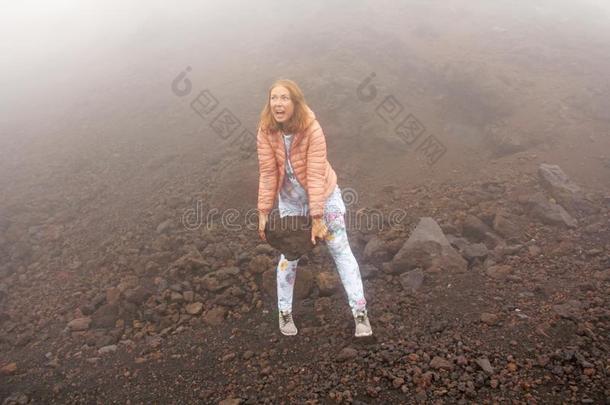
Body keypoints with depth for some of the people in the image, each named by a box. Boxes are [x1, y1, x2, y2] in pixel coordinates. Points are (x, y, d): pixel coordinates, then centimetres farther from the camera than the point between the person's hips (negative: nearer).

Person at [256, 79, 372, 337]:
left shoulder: (312, 130, -28)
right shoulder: (265, 132, -18)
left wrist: (317, 218, -29)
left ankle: (360, 312, 11)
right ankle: (284, 312, 29)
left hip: (324, 195, -2)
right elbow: (268, 173, -14)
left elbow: (316, 175, -29)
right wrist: (263, 212, -17)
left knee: (341, 250, 1)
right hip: (290, 200, 3)